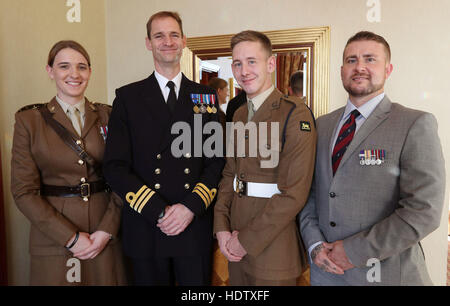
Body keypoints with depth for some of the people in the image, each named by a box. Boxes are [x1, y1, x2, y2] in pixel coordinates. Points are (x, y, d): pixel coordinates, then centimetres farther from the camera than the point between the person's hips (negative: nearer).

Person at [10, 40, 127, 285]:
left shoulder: (107, 116, 2)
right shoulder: (29, 120, -3)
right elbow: (24, 191, -6)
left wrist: (107, 230, -10)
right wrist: (71, 237, -11)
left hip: (105, 236, 2)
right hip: (53, 240, -1)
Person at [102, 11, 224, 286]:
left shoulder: (205, 96, 6)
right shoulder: (128, 97, 2)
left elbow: (217, 160, 3)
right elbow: (115, 167, -4)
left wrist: (191, 207, -10)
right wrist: (159, 211, -12)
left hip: (196, 227, 1)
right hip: (145, 230, -1)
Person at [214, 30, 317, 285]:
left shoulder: (295, 113, -15)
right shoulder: (240, 115, 9)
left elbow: (294, 193, -20)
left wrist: (247, 240, -15)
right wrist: (221, 227, 0)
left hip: (272, 247, -6)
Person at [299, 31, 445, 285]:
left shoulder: (416, 125, -10)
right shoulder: (322, 125, 5)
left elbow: (424, 211, -16)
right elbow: (309, 191, 7)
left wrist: (355, 251, -16)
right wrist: (315, 243, -6)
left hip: (385, 273, -4)